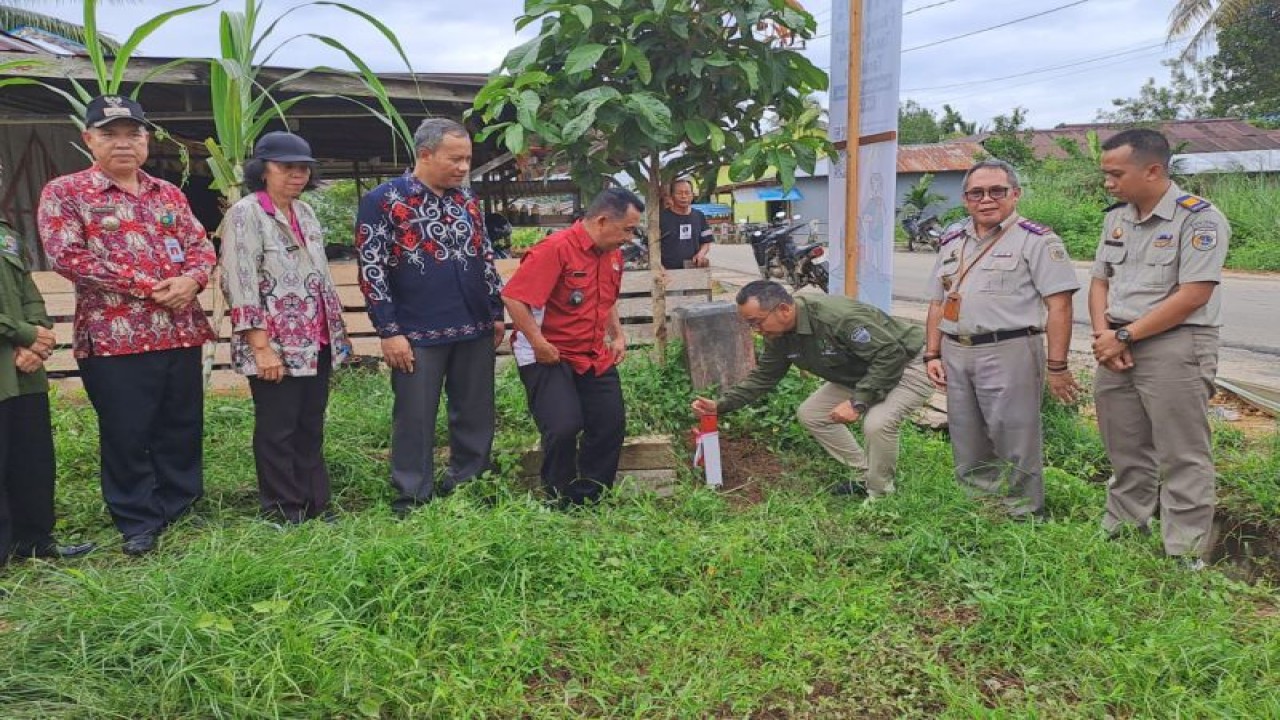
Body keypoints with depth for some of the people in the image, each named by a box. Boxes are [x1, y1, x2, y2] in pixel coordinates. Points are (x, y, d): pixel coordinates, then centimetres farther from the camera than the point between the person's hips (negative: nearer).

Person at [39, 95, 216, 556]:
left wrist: (190, 279, -11)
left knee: (182, 428, 12)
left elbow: (201, 245, 12)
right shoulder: (65, 193, -1)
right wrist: (144, 285, -16)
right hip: (115, 337, -4)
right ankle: (138, 523, 16)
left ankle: (181, 507, 27)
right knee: (126, 435, 3)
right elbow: (66, 255, -12)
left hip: (181, 332, 5)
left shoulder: (169, 194, 15)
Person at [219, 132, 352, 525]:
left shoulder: (305, 212, 13)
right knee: (278, 433, 4)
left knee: (311, 428, 13)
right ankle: (285, 517, 15)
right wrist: (262, 347, -21)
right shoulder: (245, 214, -10)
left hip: (316, 342, 7)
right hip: (276, 346, -7)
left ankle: (316, 507, 23)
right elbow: (241, 285, -16)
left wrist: (338, 329, 16)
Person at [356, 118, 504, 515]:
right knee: (415, 421, 4)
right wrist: (389, 331, -13)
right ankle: (412, 504, 18)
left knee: (476, 417, 12)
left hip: (475, 330, 5)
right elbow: (372, 270, -9)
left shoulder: (467, 199, 11)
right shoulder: (383, 200, -6)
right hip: (418, 334, -5)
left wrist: (496, 313, 13)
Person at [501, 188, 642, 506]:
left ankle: (588, 502, 21)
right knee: (564, 428, -17)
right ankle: (559, 505, 8)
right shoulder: (556, 249, -19)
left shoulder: (613, 254, 8)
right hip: (549, 357, -8)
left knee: (611, 427, 3)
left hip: (596, 358, 8)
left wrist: (618, 335, 14)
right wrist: (539, 344, -21)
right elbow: (513, 297, -22)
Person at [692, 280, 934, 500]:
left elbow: (891, 355, -34)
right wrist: (721, 405, -7)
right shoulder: (778, 335, -8)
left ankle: (879, 497, -7)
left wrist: (858, 402, -35)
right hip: (857, 376, 9)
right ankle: (865, 477, 16)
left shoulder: (838, 316, -36)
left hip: (904, 366, -9)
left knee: (877, 423, -33)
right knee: (810, 413, 4)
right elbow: (762, 377, 4)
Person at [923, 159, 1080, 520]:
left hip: (1009, 353, -6)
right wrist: (933, 354, 11)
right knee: (967, 448, 15)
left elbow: (1059, 305, -10)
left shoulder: (1036, 240, -5)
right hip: (955, 353, 7)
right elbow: (938, 303, 19)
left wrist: (1057, 366, -15)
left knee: (1016, 446, -1)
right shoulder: (953, 243, 16)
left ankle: (1025, 516, 13)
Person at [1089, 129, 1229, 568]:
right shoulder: (1116, 218, 12)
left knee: (1182, 459, -1)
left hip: (1175, 347, -7)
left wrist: (1124, 336, -15)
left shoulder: (1199, 219, -11)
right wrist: (1103, 334, -3)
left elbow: (1193, 295, -17)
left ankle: (1186, 556, 7)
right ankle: (1121, 531, 29)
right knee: (1125, 452, 16)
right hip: (1116, 348, 7)